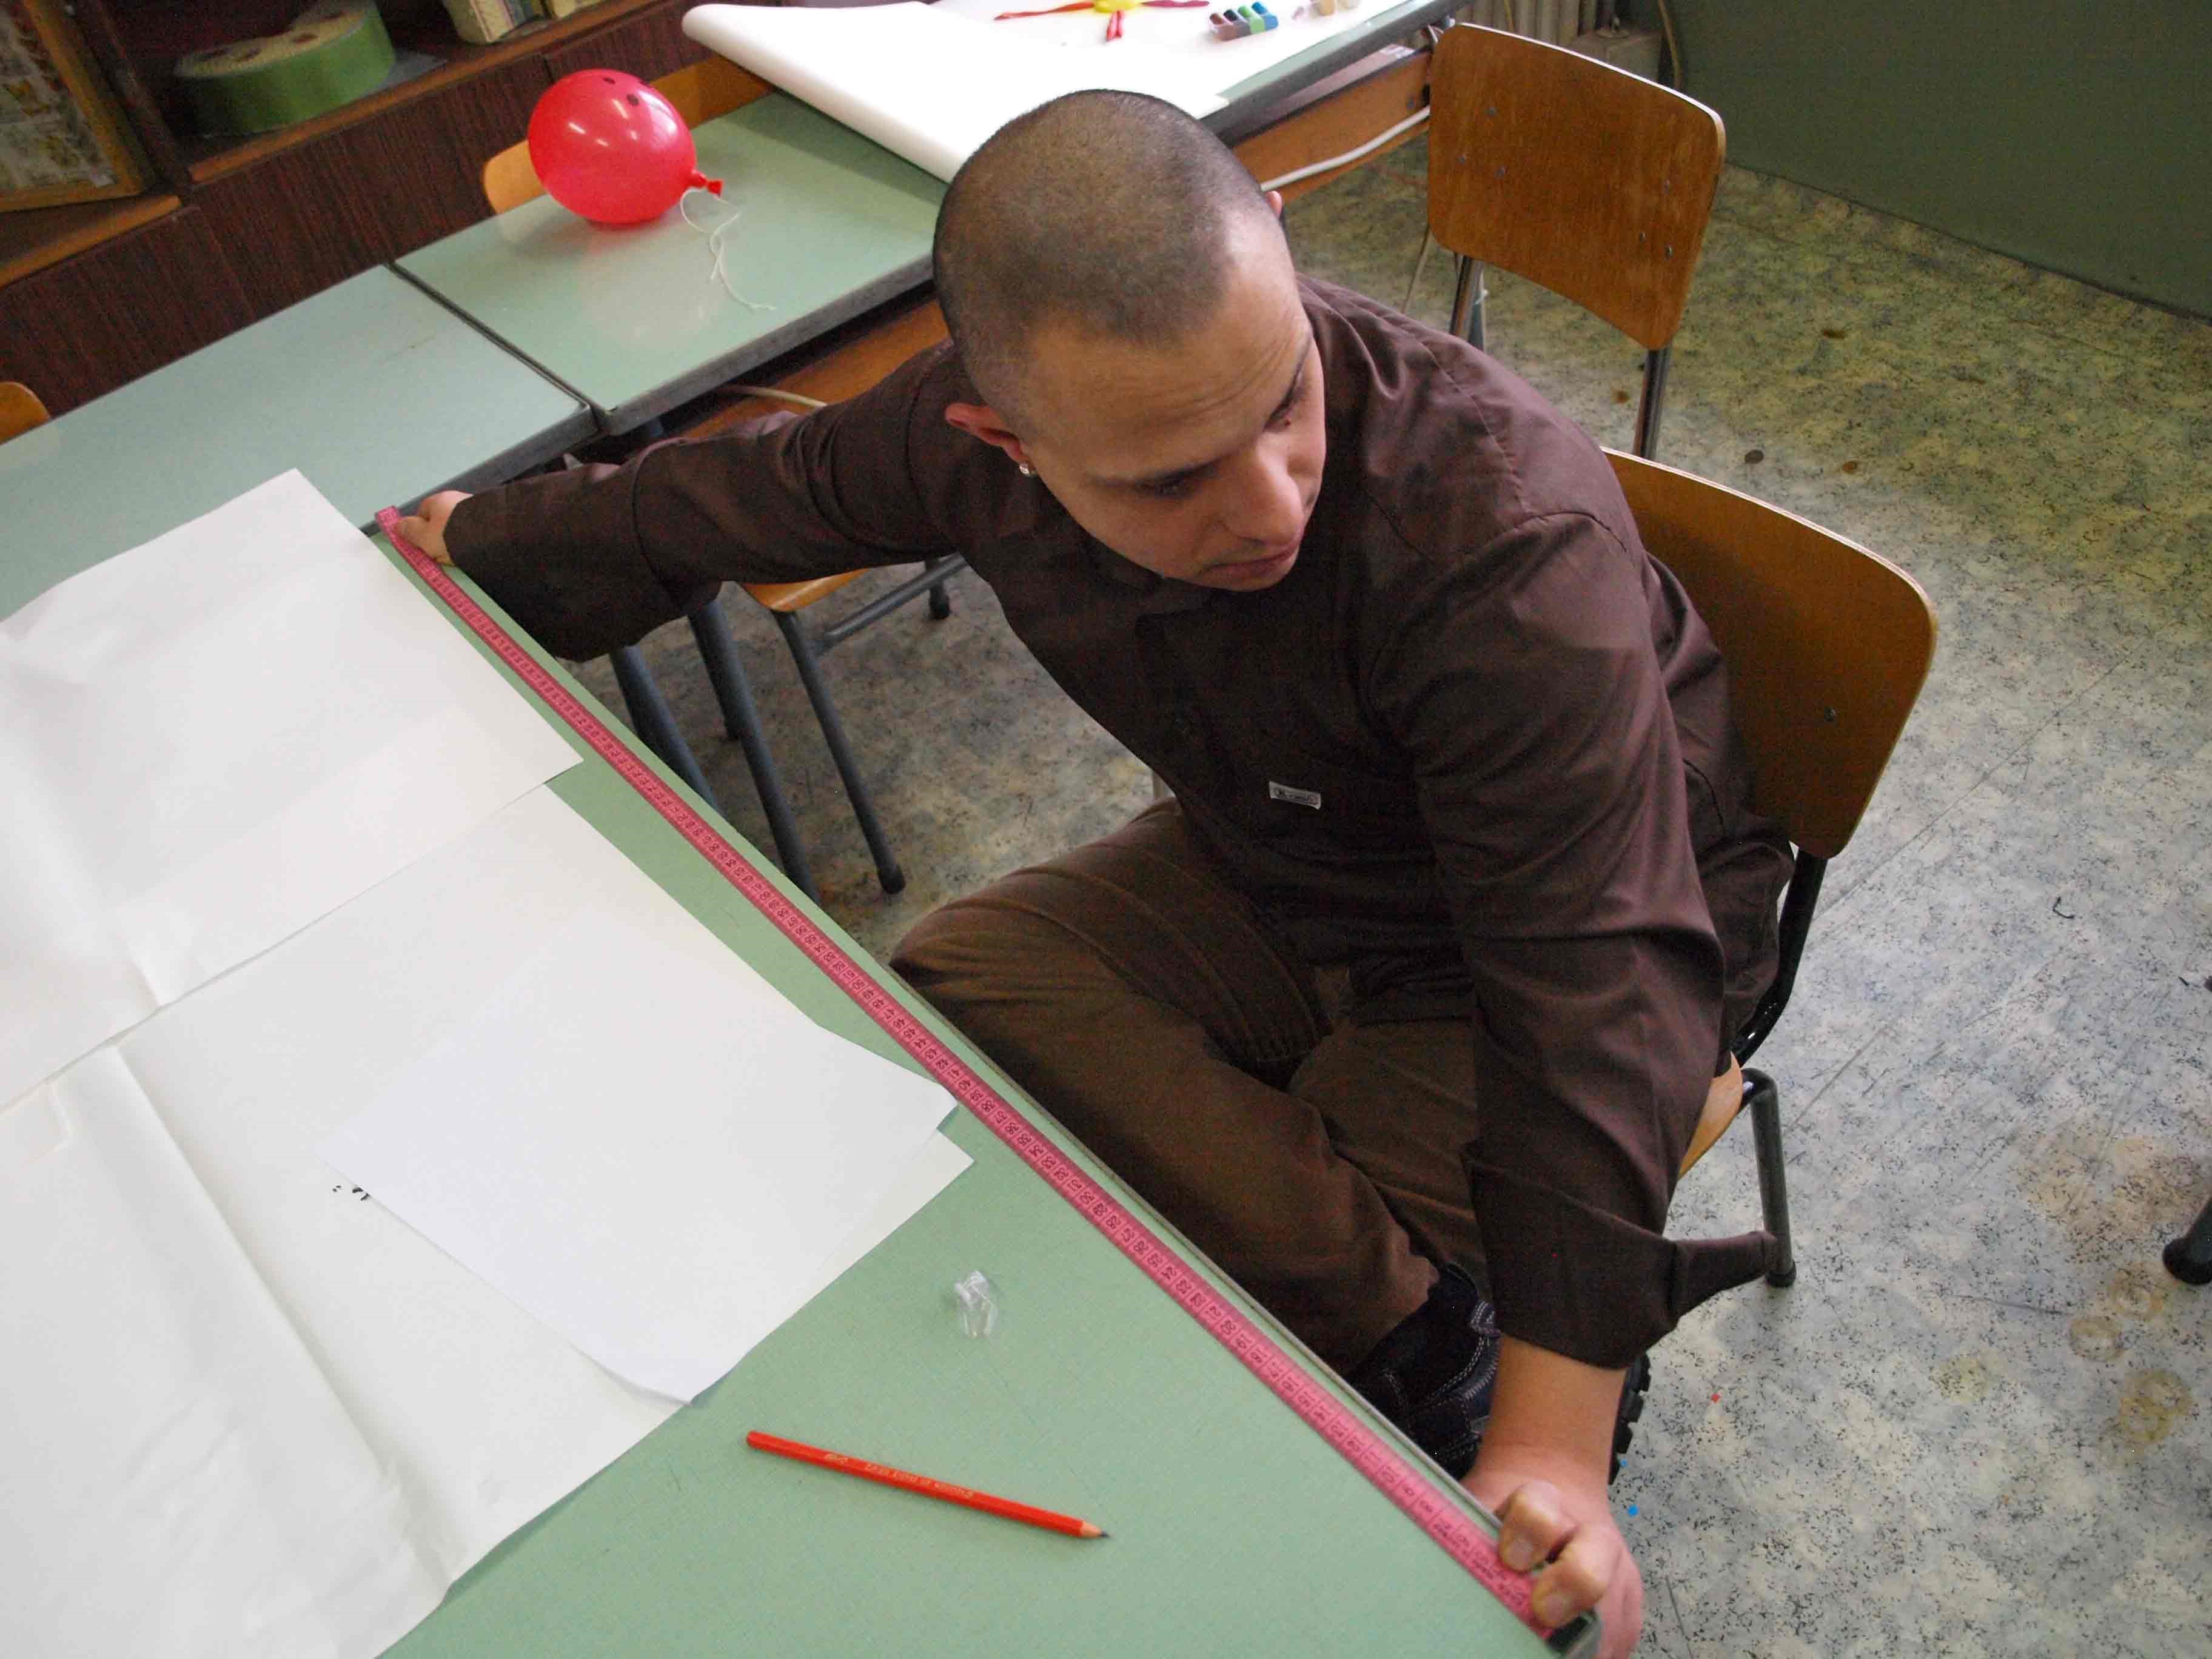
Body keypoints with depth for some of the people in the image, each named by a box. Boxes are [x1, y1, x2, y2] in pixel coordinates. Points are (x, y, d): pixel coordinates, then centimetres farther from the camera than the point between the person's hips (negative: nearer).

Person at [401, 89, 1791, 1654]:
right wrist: (485, 540, 17)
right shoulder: (977, 428, -19)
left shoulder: (1513, 543, -37)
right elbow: (746, 496, 1)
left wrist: (1556, 1446, -38)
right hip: (1272, 866, 6)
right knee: (954, 995, -14)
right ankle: (1423, 1309, -8)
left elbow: (1596, 992, -36)